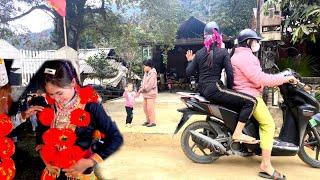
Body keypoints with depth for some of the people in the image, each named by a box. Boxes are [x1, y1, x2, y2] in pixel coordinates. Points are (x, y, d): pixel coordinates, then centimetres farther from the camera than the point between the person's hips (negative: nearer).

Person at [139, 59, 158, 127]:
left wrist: (142, 89, -14)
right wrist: (140, 90, 0)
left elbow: (150, 85, -20)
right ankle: (148, 120, 26)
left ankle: (153, 122, 4)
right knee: (145, 108, 13)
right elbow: (143, 82, 14)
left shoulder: (152, 74, -14)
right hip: (145, 94, 9)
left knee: (150, 108, -6)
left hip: (151, 93, -9)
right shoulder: (146, 73, 12)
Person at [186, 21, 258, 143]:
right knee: (250, 101, -10)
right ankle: (237, 133, -15)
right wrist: (229, 89, 7)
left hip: (203, 91, 8)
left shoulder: (199, 53, 10)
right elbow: (230, 74, -8)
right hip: (214, 90, -8)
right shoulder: (223, 52, -2)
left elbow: (189, 73, 9)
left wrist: (190, 61, 27)